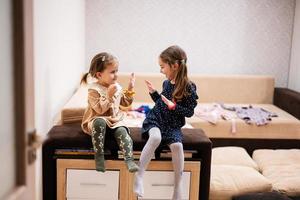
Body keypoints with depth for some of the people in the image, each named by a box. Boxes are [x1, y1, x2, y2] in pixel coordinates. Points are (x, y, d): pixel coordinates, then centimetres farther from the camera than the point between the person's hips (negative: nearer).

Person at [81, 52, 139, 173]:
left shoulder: (117, 87, 9)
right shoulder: (94, 90, -12)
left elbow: (125, 103, 20)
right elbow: (100, 109, -22)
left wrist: (129, 90, 8)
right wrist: (109, 95, -25)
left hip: (115, 121, 5)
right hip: (96, 121, -5)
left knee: (122, 131, -27)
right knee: (100, 122, -39)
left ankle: (129, 159, -31)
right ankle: (99, 156, -29)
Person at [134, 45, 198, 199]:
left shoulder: (188, 88, -10)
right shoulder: (166, 83, 6)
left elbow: (189, 112, -8)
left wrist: (173, 106, -19)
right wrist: (153, 92, 8)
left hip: (172, 125, -2)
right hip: (155, 118, 2)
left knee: (177, 145, -30)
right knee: (156, 137, -32)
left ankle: (178, 185, -12)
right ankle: (139, 176, -29)